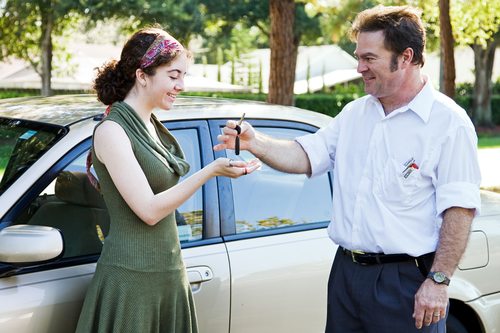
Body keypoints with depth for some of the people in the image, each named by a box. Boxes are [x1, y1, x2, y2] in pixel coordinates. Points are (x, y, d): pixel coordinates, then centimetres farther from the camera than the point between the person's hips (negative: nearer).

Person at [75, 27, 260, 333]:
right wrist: (211, 171, -20)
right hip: (132, 277, -8)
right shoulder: (112, 131, -14)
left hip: (169, 272, 8)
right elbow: (149, 211, -19)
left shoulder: (152, 125, 10)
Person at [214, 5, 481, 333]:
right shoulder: (354, 113, 12)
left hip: (406, 281, -6)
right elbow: (307, 156, 9)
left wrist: (438, 281, -20)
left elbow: (460, 209, -15)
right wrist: (255, 143, -9)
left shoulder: (448, 122, -10)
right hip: (347, 271, 6)